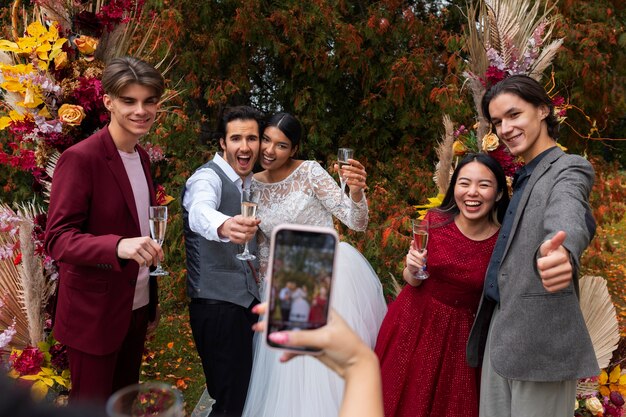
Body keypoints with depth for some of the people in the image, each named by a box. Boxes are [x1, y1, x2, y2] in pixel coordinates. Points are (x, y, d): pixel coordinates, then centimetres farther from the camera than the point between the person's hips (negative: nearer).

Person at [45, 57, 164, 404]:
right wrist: (117, 246, -38)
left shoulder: (141, 157, 8)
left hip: (136, 308, 7)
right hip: (93, 314, -7)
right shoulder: (80, 158, -16)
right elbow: (57, 238, -19)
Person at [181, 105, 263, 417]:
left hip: (248, 301, 8)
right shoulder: (207, 177, -13)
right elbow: (199, 212, -38)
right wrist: (224, 227, -59)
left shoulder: (251, 182, 11)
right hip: (217, 305, -8)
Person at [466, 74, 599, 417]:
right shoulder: (522, 178, 19)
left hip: (541, 336, -7)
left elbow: (567, 218, -29)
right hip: (499, 329, 8)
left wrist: (562, 252, -51)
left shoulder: (569, 168, -6)